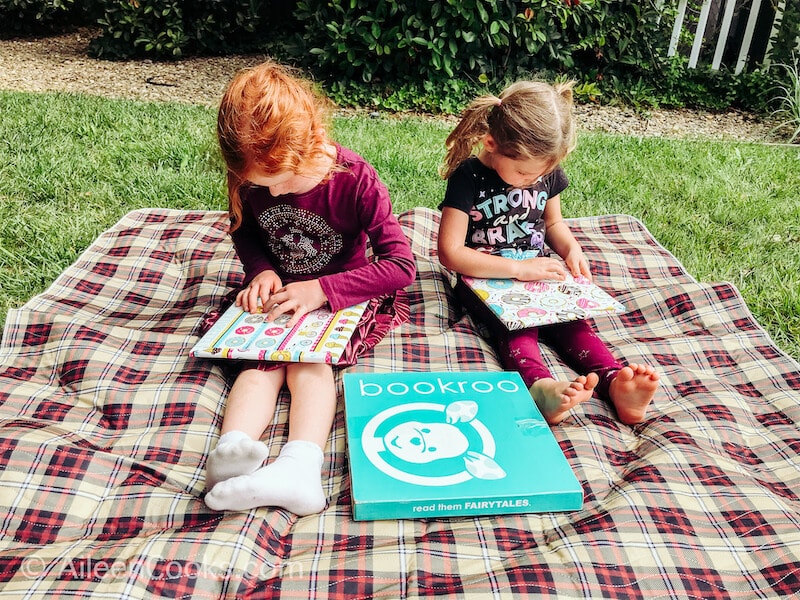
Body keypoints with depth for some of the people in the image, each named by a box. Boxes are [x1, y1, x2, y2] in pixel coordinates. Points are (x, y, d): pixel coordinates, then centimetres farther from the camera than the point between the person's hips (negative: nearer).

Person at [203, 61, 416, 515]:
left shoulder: (356, 180, -22)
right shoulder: (253, 175, -10)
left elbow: (402, 265, -22)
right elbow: (244, 231, 11)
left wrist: (321, 290, -28)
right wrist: (261, 270, -12)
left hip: (339, 295, -3)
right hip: (275, 295, 3)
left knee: (309, 359, -31)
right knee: (263, 359, -26)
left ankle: (300, 467, -51)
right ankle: (234, 449, -49)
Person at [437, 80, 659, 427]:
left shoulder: (547, 170, 1)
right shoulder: (469, 177, -16)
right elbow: (450, 253, -20)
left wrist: (572, 249, -4)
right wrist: (518, 268, -23)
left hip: (537, 274, 5)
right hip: (485, 280, -5)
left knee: (570, 317, -23)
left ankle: (615, 382, -43)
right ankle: (540, 386, -59)